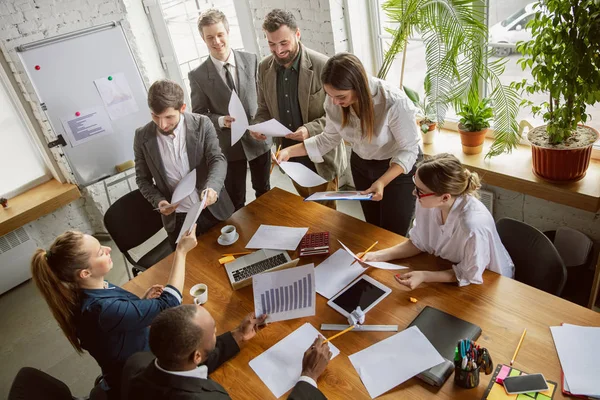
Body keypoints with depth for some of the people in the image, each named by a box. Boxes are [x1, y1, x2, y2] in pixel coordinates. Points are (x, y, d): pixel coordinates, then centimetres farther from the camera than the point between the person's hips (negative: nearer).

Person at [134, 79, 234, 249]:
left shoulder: (202, 124, -11)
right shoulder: (142, 137, -7)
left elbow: (218, 159, -16)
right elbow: (143, 179, 2)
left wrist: (212, 187, -37)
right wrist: (159, 201, -16)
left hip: (213, 210, 0)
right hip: (177, 219, 1)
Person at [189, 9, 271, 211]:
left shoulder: (251, 60, -4)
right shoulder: (198, 75, -8)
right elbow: (199, 114, -4)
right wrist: (220, 120, -24)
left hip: (258, 138, 2)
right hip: (228, 144, -2)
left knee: (264, 191, 20)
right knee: (235, 200, 11)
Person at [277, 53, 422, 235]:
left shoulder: (395, 102, -35)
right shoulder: (334, 101, -20)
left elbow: (408, 149, -25)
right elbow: (329, 138, -4)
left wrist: (382, 182, -39)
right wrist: (289, 151, -13)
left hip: (400, 167, -4)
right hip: (361, 165, 5)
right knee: (373, 228, 21)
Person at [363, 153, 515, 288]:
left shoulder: (473, 225, -37)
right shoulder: (428, 201, -22)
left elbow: (470, 275, -19)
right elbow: (418, 242, -4)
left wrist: (424, 276, -27)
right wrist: (378, 256, -13)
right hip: (450, 267, 4)